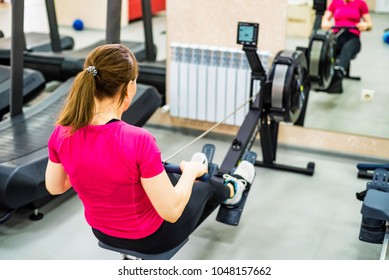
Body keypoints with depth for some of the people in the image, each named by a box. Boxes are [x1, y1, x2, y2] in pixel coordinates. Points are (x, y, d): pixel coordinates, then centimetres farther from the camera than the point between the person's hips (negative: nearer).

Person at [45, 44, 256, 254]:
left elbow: (54, 187, 0)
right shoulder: (138, 141, -35)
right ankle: (232, 189, 62)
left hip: (103, 233, 5)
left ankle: (188, 173, 68)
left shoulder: (61, 133, -18)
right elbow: (171, 212, -27)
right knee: (204, 186, 27)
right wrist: (190, 172, -8)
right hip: (149, 239, -4)